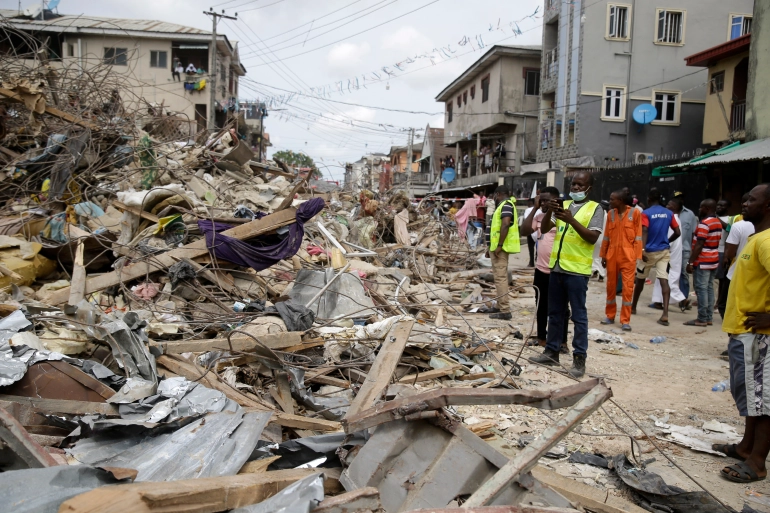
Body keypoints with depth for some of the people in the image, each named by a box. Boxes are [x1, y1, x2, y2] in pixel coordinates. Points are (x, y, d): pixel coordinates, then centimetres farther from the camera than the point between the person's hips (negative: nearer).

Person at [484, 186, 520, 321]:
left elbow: (505, 225, -24)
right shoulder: (504, 205, 21)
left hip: (501, 247, -11)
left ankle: (505, 311, -11)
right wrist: (491, 247, 25)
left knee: (500, 277, -11)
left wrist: (499, 246, -25)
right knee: (499, 277, 15)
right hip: (497, 247, 11)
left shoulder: (506, 205, -12)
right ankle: (501, 307, 22)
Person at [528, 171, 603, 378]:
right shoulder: (563, 205, 13)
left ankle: (579, 359, 6)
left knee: (578, 316, 0)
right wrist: (549, 212, -11)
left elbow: (593, 237, -14)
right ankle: (551, 352, 23)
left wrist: (571, 220, -23)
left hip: (577, 270, -6)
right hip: (557, 267, 6)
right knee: (555, 313, 13)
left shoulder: (595, 208, -3)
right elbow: (544, 229, 7)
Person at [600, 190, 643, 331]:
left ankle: (625, 320, 3)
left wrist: (636, 257, -8)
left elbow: (638, 237, -4)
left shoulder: (635, 213, -4)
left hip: (628, 256, -4)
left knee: (627, 288, -3)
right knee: (611, 286, 10)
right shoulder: (611, 214, 8)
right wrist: (603, 255, 10)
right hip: (612, 255, 4)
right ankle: (610, 315, 23)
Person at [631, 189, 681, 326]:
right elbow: (678, 233, 9)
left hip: (650, 251, -3)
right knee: (664, 280, -7)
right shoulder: (669, 213, 7)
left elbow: (644, 232, -20)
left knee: (640, 279, 14)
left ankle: (633, 307, 31)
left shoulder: (646, 214, -6)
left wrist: (642, 249, -25)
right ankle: (665, 314, -19)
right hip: (665, 251, 3)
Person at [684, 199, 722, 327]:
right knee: (709, 288, 11)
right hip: (713, 261, 9)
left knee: (701, 289, -5)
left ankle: (702, 319, -2)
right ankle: (709, 318, 13)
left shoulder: (704, 224, -16)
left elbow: (699, 245, -19)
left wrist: (690, 262, -16)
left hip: (702, 262, -9)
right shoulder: (718, 223, 12)